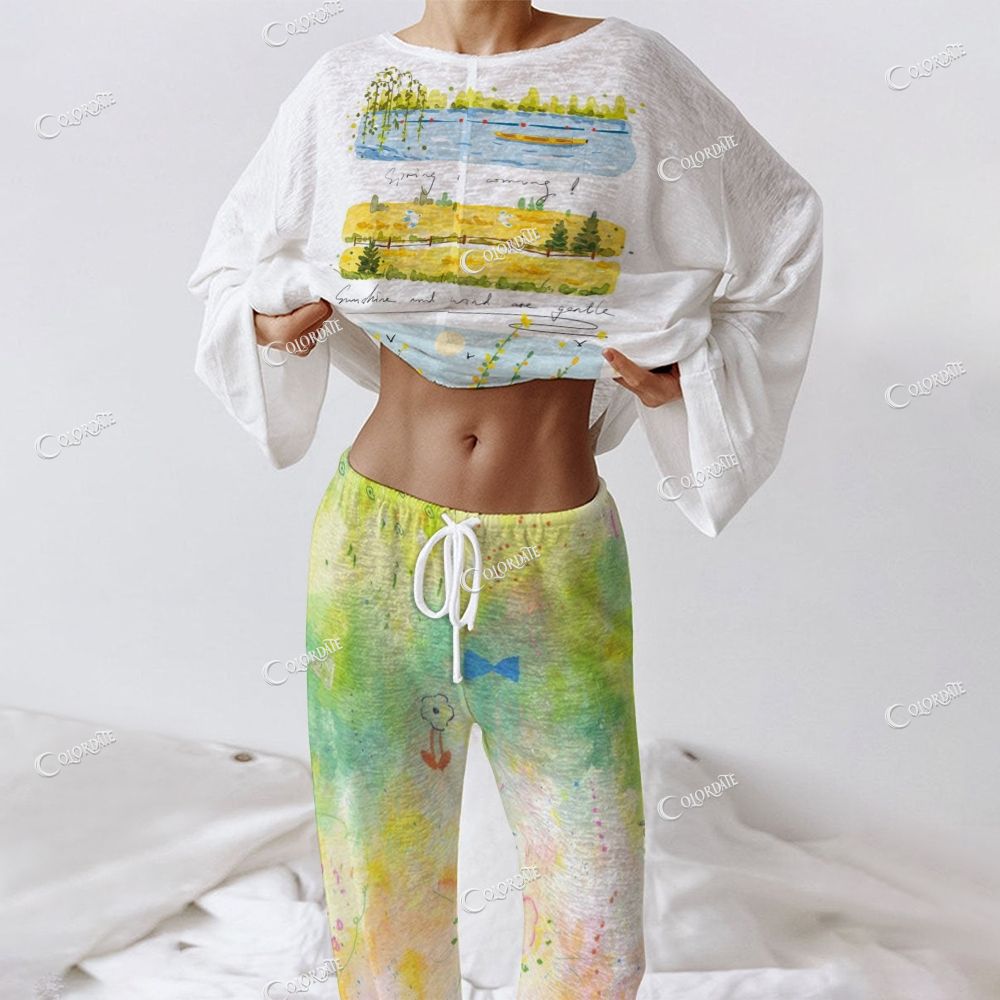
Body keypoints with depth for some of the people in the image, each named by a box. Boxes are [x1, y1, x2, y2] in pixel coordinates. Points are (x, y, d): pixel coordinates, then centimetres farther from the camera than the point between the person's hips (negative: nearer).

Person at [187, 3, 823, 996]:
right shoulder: (346, 84, 3)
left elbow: (779, 232, 12)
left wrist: (688, 374, -2)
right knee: (380, 882, 14)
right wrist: (271, 326, -4)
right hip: (377, 543, 1)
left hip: (558, 558, -1)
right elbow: (241, 262, 18)